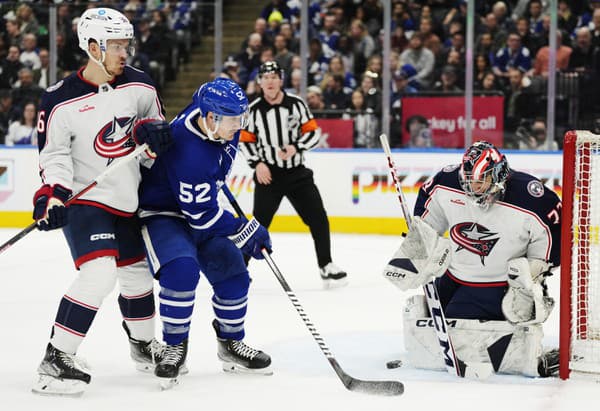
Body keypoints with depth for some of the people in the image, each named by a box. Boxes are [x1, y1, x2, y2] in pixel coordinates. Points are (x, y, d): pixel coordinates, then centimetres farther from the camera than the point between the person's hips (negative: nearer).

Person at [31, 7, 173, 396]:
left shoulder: (139, 85, 0)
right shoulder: (61, 100, -14)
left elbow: (159, 124, 12)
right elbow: (53, 154, -9)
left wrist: (151, 131, -11)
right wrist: (52, 194, -24)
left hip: (126, 203, 6)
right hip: (83, 201, -6)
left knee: (137, 274, 18)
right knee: (99, 274, -23)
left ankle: (144, 345, 42)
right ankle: (56, 359, -16)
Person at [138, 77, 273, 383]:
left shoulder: (215, 113, -13)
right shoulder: (189, 152, -36)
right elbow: (202, 215, -29)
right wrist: (246, 232, -19)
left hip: (200, 208, 8)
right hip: (162, 213, -8)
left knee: (232, 271, 3)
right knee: (181, 269, -30)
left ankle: (230, 344, 22)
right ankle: (175, 346, -11)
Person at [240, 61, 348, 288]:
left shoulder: (296, 104, -1)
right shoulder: (254, 109, -2)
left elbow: (313, 132, 0)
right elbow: (245, 140, 5)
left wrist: (296, 147, -16)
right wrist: (257, 163, -8)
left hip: (297, 173, 1)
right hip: (268, 173, -1)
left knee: (318, 218, 0)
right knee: (259, 222, -5)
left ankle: (326, 265, 13)